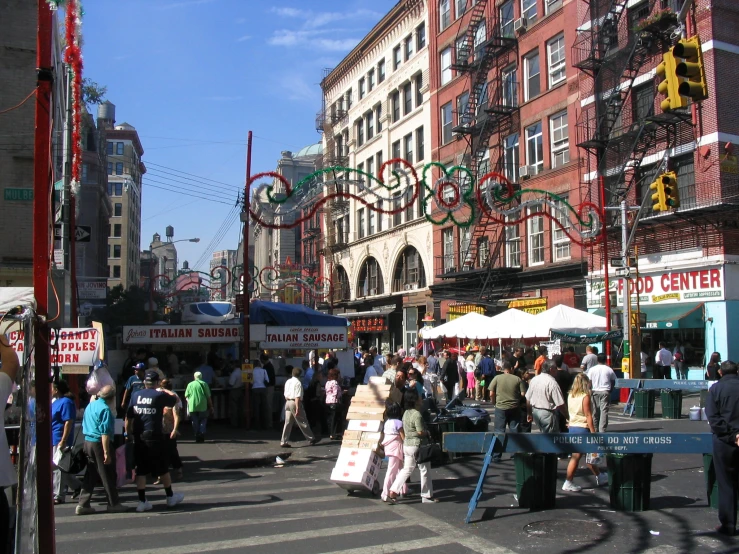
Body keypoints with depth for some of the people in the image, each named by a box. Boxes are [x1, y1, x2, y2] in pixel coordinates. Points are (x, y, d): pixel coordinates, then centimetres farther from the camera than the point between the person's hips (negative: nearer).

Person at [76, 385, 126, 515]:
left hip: (87, 442, 8)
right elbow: (105, 432, -21)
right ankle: (113, 504, 12)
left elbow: (84, 425, 18)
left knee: (90, 475, 15)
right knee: (108, 476, 3)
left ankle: (83, 505, 14)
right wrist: (106, 453, -21)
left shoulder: (90, 405, 10)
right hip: (99, 443, -8)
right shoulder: (105, 409, -17)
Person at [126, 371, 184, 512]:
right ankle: (170, 497, 24)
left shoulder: (136, 395, 3)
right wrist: (165, 391, 26)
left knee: (141, 470, 10)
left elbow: (128, 417, 3)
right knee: (163, 468, 11)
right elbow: (175, 400, 12)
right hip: (154, 437, -3)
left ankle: (142, 502, 11)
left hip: (138, 438, 3)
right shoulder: (159, 395, -6)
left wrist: (128, 433, 14)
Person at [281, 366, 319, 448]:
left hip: (287, 402, 7)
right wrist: (297, 409, -20)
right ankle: (311, 439, 14)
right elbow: (297, 397, -18)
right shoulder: (298, 383, -12)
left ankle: (283, 442, 4)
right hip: (295, 403, -7)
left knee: (288, 423, 7)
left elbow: (286, 394, 13)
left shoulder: (287, 382, 11)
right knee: (302, 422, 3)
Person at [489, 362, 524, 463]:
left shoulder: (497, 378, -4)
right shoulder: (517, 379, -2)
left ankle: (496, 456, 5)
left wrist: (494, 403, 11)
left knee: (499, 432, 5)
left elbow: (491, 394, -5)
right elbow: (523, 394, -2)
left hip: (500, 408, -1)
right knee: (514, 431, 12)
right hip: (514, 408, 1)